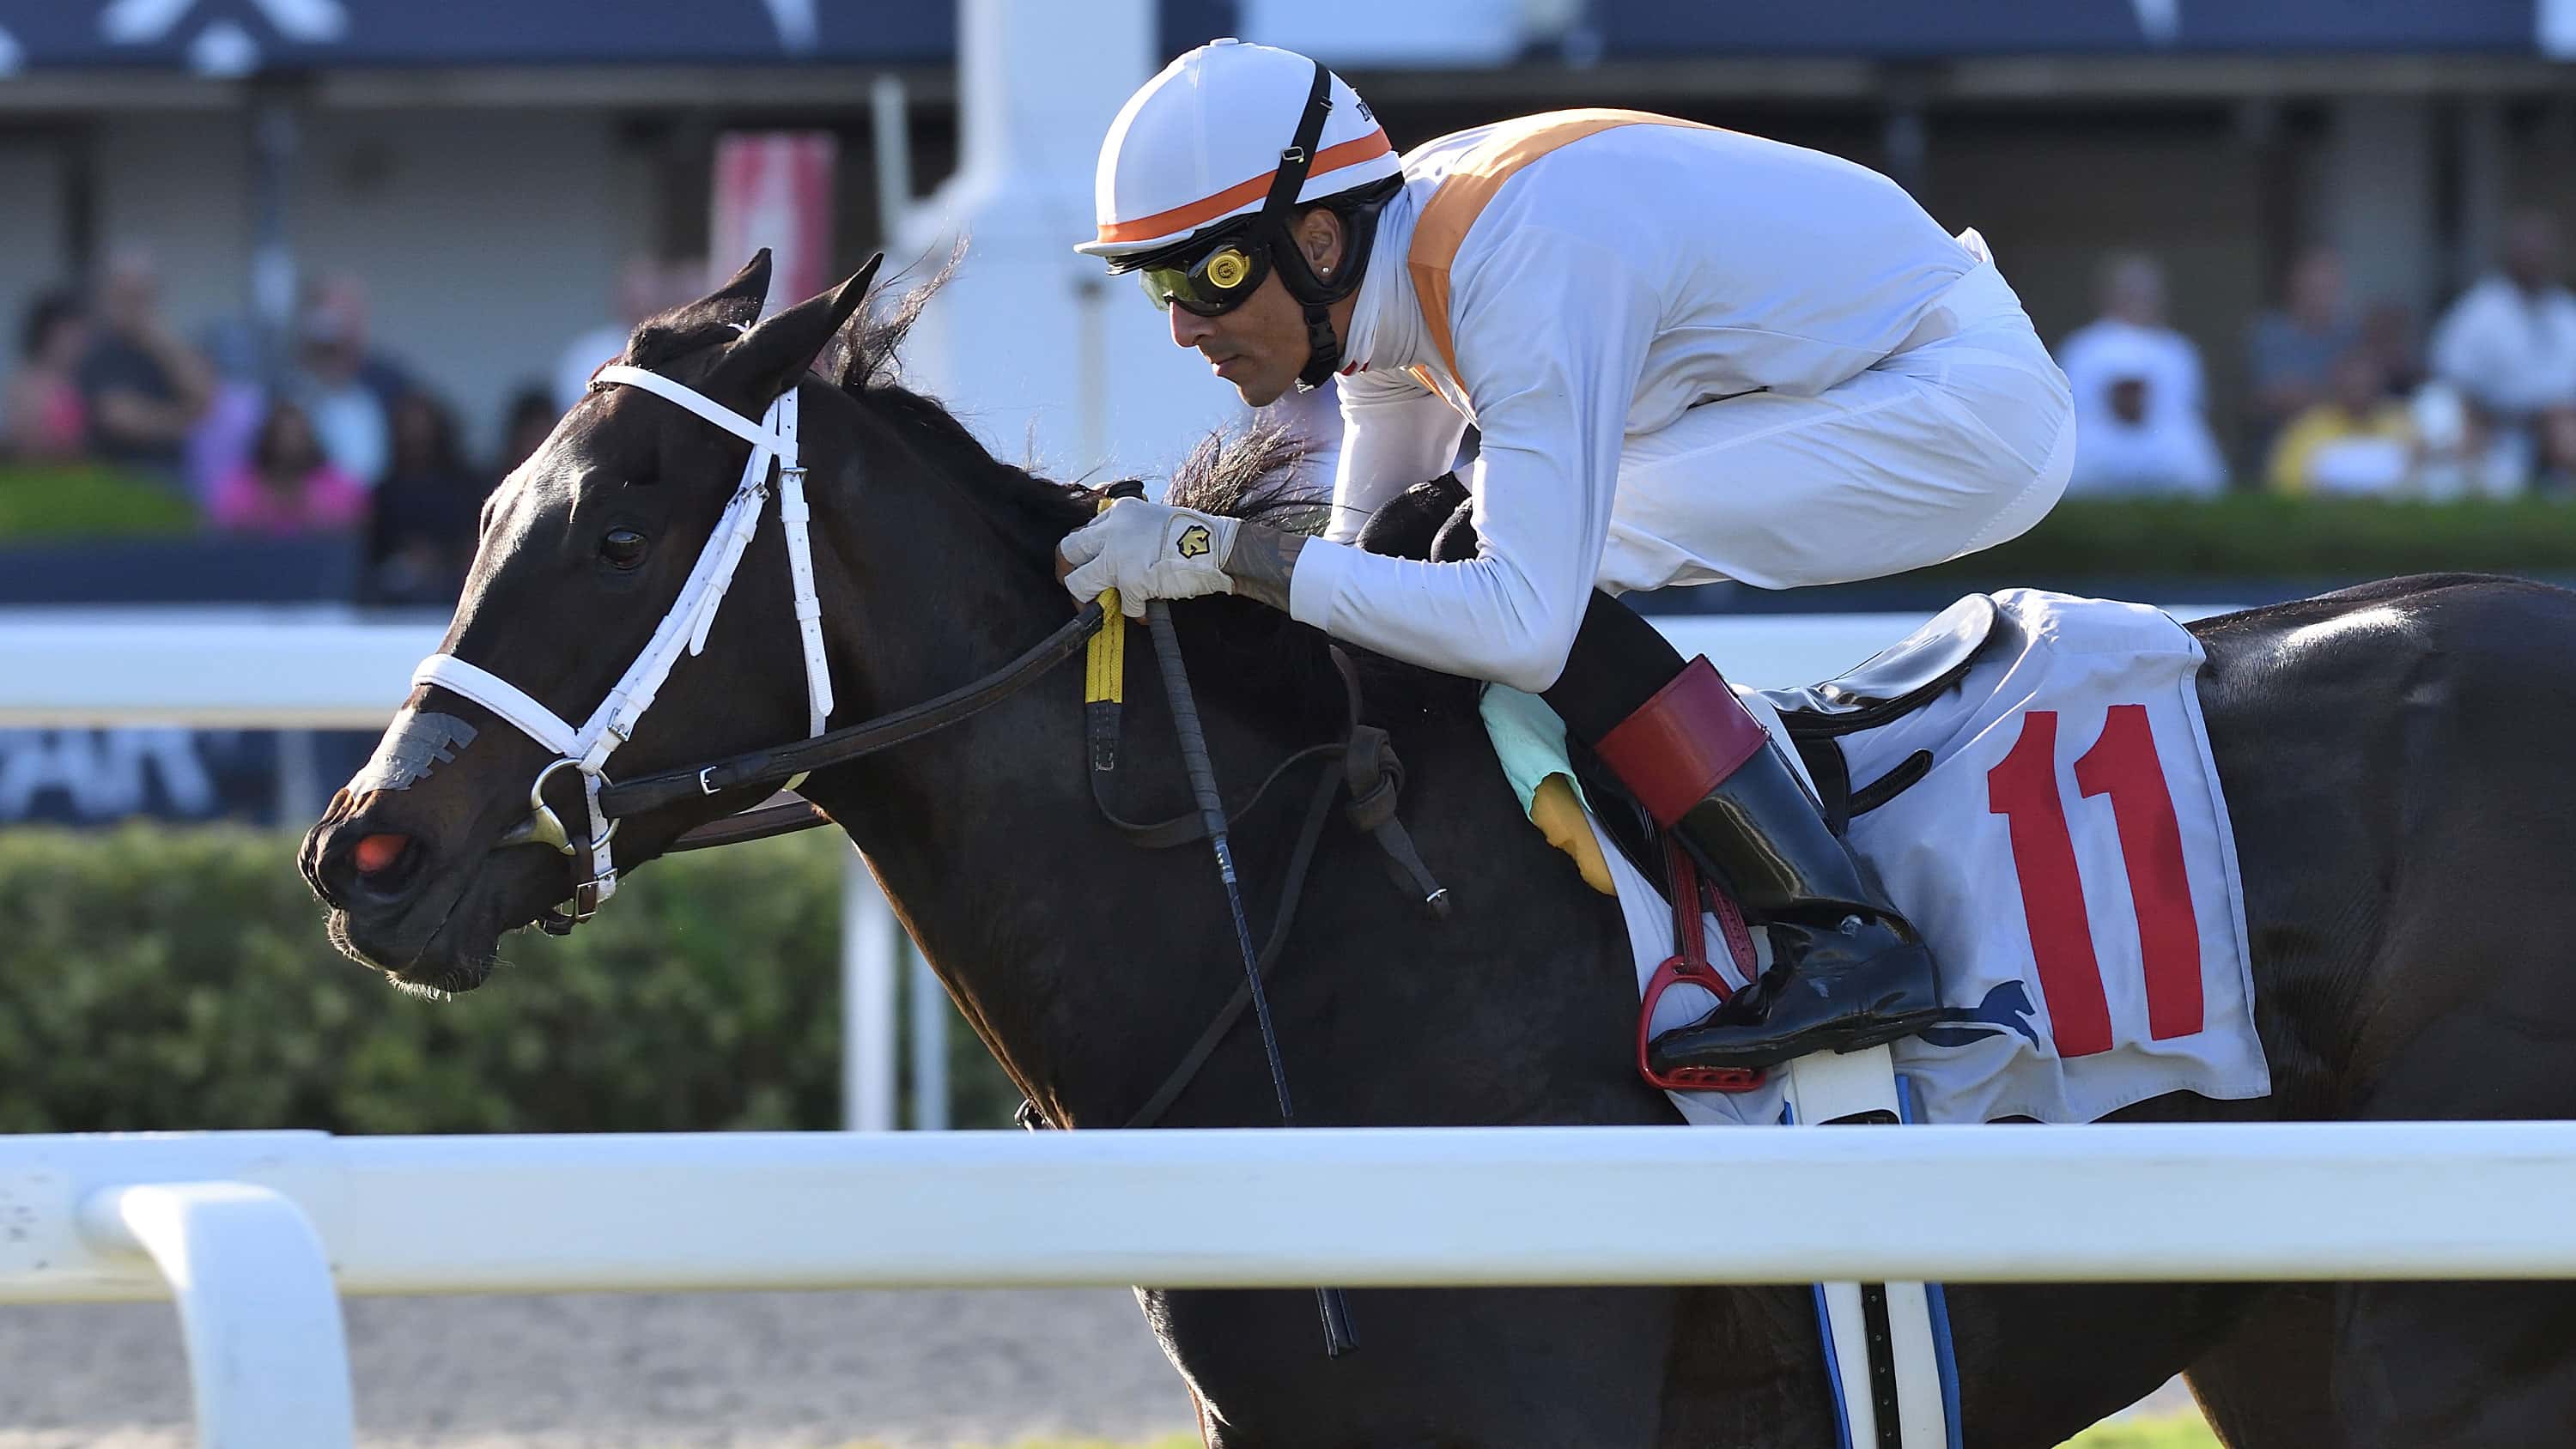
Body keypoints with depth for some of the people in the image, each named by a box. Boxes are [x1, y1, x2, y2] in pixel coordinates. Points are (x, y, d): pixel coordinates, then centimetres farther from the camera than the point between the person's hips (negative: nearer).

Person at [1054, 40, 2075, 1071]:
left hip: (1975, 406, -10)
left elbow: (1522, 627, -34)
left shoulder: (1521, 277, -29)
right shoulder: (1388, 261, 0)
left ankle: (1846, 943, -21)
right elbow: (1366, 538, 16)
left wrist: (1222, 552, -32)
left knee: (1548, 565, -22)